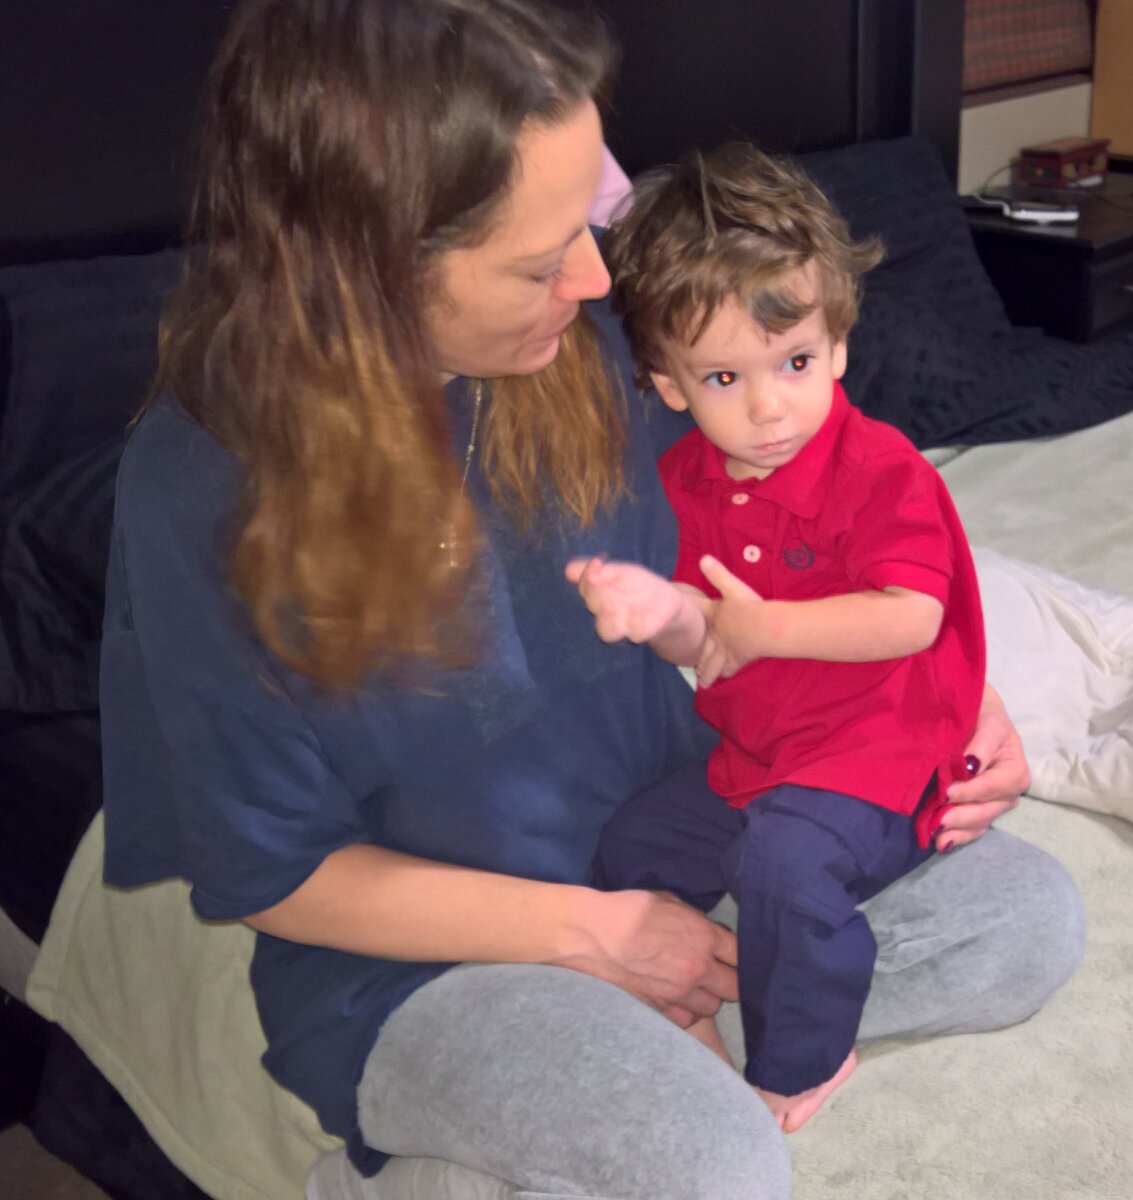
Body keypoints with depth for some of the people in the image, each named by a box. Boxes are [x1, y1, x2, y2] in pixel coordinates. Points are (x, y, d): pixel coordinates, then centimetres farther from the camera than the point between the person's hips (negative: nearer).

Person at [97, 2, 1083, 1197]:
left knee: (1030, 916, -5)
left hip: (671, 833, 6)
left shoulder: (577, 344, -12)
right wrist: (591, 933, -16)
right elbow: (274, 874, -14)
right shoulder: (203, 486, -25)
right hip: (415, 950, -5)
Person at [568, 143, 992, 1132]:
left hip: (873, 751, -7)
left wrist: (766, 624, -25)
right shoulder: (684, 478, 1)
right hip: (743, 747, 7)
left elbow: (911, 616, -24)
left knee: (779, 856, -31)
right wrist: (663, 611, -25)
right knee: (626, 847, 3)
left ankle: (800, 1067, -4)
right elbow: (702, 643, 0)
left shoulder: (880, 471, -17)